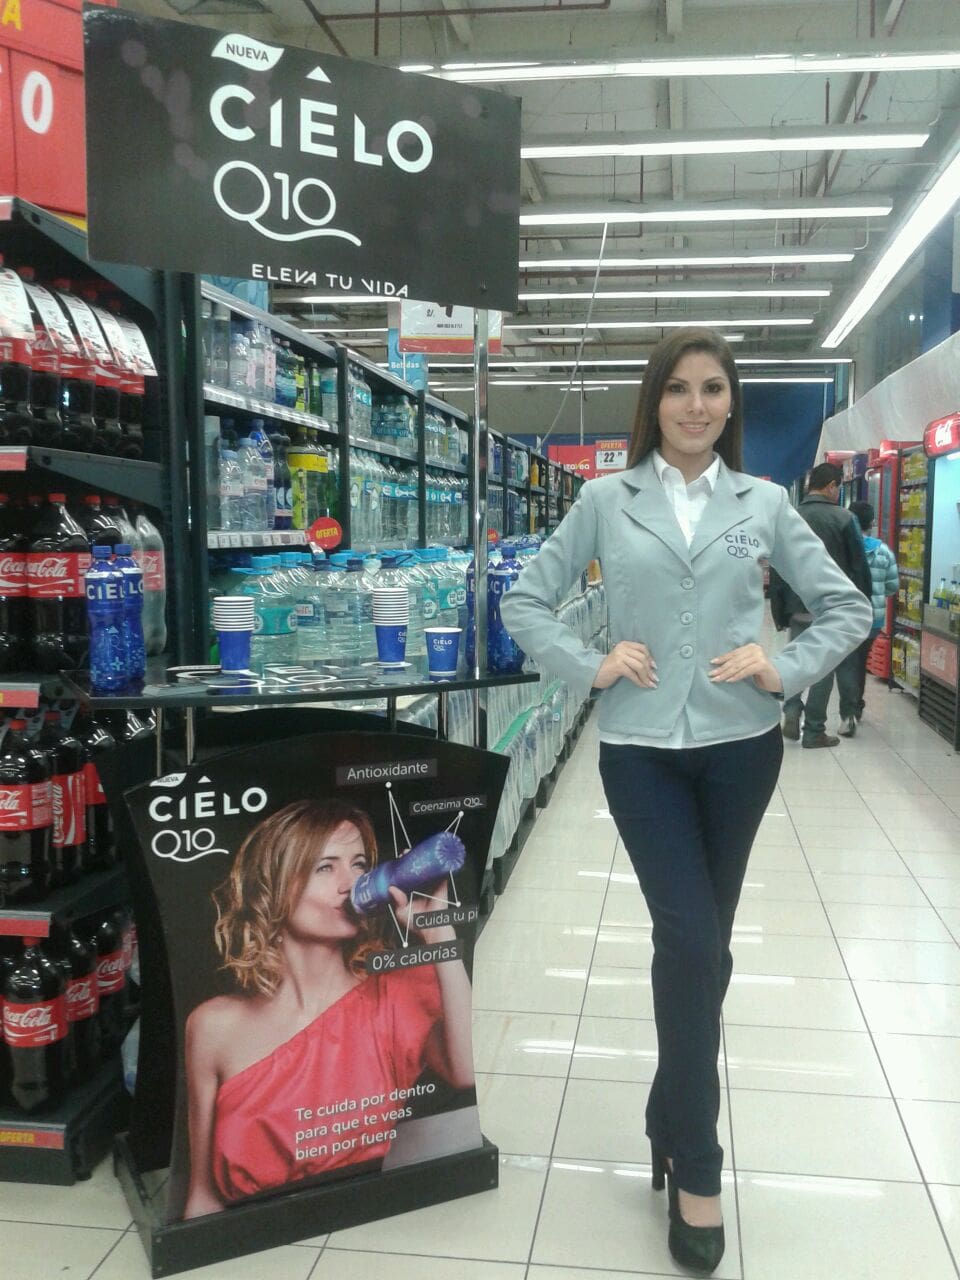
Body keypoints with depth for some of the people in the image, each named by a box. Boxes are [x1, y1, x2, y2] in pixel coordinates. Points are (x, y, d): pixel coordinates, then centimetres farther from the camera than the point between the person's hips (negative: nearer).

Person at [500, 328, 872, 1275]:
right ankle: (695, 1165, 12)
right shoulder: (605, 501, 1)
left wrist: (787, 671, -6)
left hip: (739, 746, 2)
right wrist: (589, 668, -9)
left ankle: (672, 1120, 36)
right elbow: (524, 602, 3)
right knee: (690, 942, -7)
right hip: (641, 750, -2)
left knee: (703, 944, 13)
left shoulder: (764, 503, 4)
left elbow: (848, 605, 8)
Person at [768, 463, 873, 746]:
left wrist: (779, 614, 9)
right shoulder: (844, 518, -7)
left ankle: (792, 710, -5)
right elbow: (859, 567, -6)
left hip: (799, 608, 3)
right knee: (824, 666, 5)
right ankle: (814, 731, 9)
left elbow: (777, 571, 3)